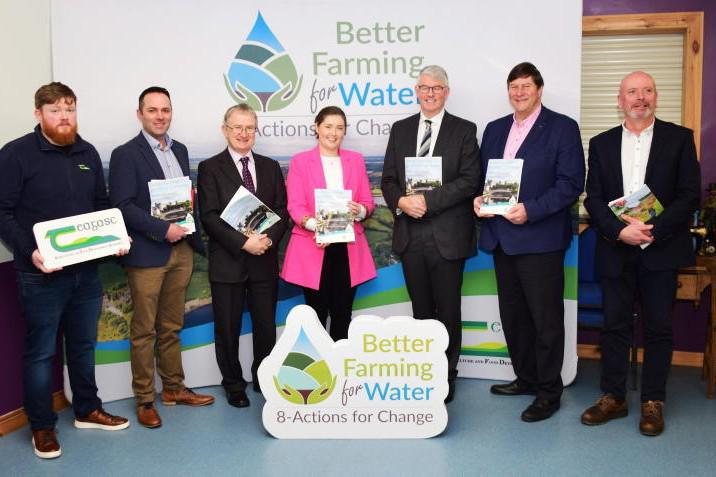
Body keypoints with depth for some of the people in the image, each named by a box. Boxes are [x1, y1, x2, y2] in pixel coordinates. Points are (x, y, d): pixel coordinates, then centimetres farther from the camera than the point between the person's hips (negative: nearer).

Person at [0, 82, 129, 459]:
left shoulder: (88, 153, 9)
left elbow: (101, 205, 15)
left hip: (86, 270, 5)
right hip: (41, 274, -5)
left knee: (83, 344, 17)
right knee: (40, 351, 6)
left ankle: (87, 411, 33)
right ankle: (42, 427, 20)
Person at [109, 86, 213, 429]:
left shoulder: (180, 150, 13)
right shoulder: (125, 155, -7)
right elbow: (121, 206, -14)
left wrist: (191, 235, 4)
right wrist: (163, 230, -19)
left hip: (181, 250, 6)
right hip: (147, 254, -6)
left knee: (172, 327, 15)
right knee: (144, 331, 4)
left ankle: (173, 388, 27)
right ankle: (144, 400, 15)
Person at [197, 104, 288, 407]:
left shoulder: (270, 167, 11)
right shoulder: (210, 168, -1)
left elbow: (282, 211, 6)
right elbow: (209, 217, -9)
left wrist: (269, 238, -12)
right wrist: (243, 243, -18)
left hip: (265, 261, 3)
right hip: (227, 262, -3)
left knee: (267, 326, 10)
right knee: (228, 329, 7)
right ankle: (234, 385, 25)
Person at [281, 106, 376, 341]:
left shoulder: (356, 160, 13)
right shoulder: (300, 161, 3)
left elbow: (368, 202, 10)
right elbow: (295, 206, -5)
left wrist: (359, 210, -14)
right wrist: (316, 226, -24)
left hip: (347, 247, 3)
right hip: (313, 247, -2)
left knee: (343, 313, 5)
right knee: (316, 313, 0)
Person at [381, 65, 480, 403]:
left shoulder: (464, 131, 0)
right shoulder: (400, 129, 12)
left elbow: (469, 181, -9)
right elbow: (388, 179, 9)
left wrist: (427, 201, -18)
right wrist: (401, 202, -12)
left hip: (447, 235, -3)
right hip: (410, 234, 3)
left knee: (447, 311, 5)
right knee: (421, 310, 13)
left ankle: (446, 377, 19)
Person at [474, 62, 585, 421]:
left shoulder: (562, 127, -4)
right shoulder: (495, 129, 15)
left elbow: (571, 183, -11)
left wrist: (531, 210, -21)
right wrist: (479, 198, -4)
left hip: (539, 239, -6)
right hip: (501, 238, 6)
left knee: (546, 318, 1)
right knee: (512, 315, 15)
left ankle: (549, 392, 15)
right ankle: (525, 378, 31)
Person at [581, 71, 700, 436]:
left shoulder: (679, 138, 2)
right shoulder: (601, 144, 8)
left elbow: (690, 196, -4)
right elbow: (593, 199, 2)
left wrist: (653, 230, -15)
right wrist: (620, 230, -13)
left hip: (661, 251, -1)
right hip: (615, 250, 2)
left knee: (658, 327, 6)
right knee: (614, 325, 7)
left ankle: (653, 402, 18)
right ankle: (613, 397, 19)